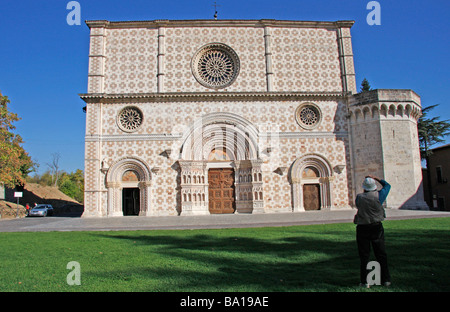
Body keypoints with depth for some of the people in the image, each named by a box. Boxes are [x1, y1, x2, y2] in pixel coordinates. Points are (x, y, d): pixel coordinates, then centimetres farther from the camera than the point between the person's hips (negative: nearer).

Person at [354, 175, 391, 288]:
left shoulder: (359, 197, -6)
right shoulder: (378, 195, -6)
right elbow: (387, 185, 12)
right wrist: (376, 178, 18)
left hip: (362, 228, 0)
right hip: (377, 227, 1)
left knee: (364, 256, 4)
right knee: (381, 254, 11)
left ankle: (364, 281, 7)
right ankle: (386, 279, 18)